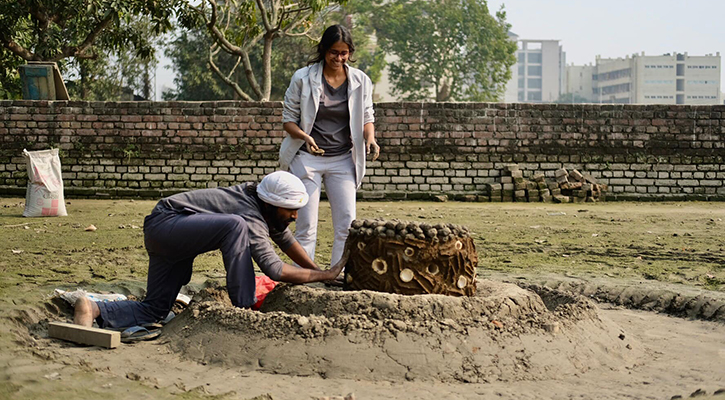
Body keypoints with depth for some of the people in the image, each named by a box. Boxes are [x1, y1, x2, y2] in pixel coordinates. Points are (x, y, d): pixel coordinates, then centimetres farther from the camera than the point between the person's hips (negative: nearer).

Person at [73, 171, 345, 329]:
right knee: (235, 226, -31)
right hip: (166, 223, -10)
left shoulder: (266, 204, 5)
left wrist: (317, 271, 20)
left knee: (154, 311, 4)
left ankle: (92, 310, -4)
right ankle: (244, 310, -24)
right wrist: (326, 275, -21)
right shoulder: (251, 220, -23)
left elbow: (286, 240, 20)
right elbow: (275, 269, -29)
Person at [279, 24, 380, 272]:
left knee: (347, 225, -2)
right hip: (307, 159, -3)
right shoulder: (303, 78, -6)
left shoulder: (360, 81, 2)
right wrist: (304, 136, -23)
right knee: (306, 226, -1)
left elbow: (366, 118, 9)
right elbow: (288, 119, -2)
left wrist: (369, 139, -13)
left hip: (343, 160, 3)